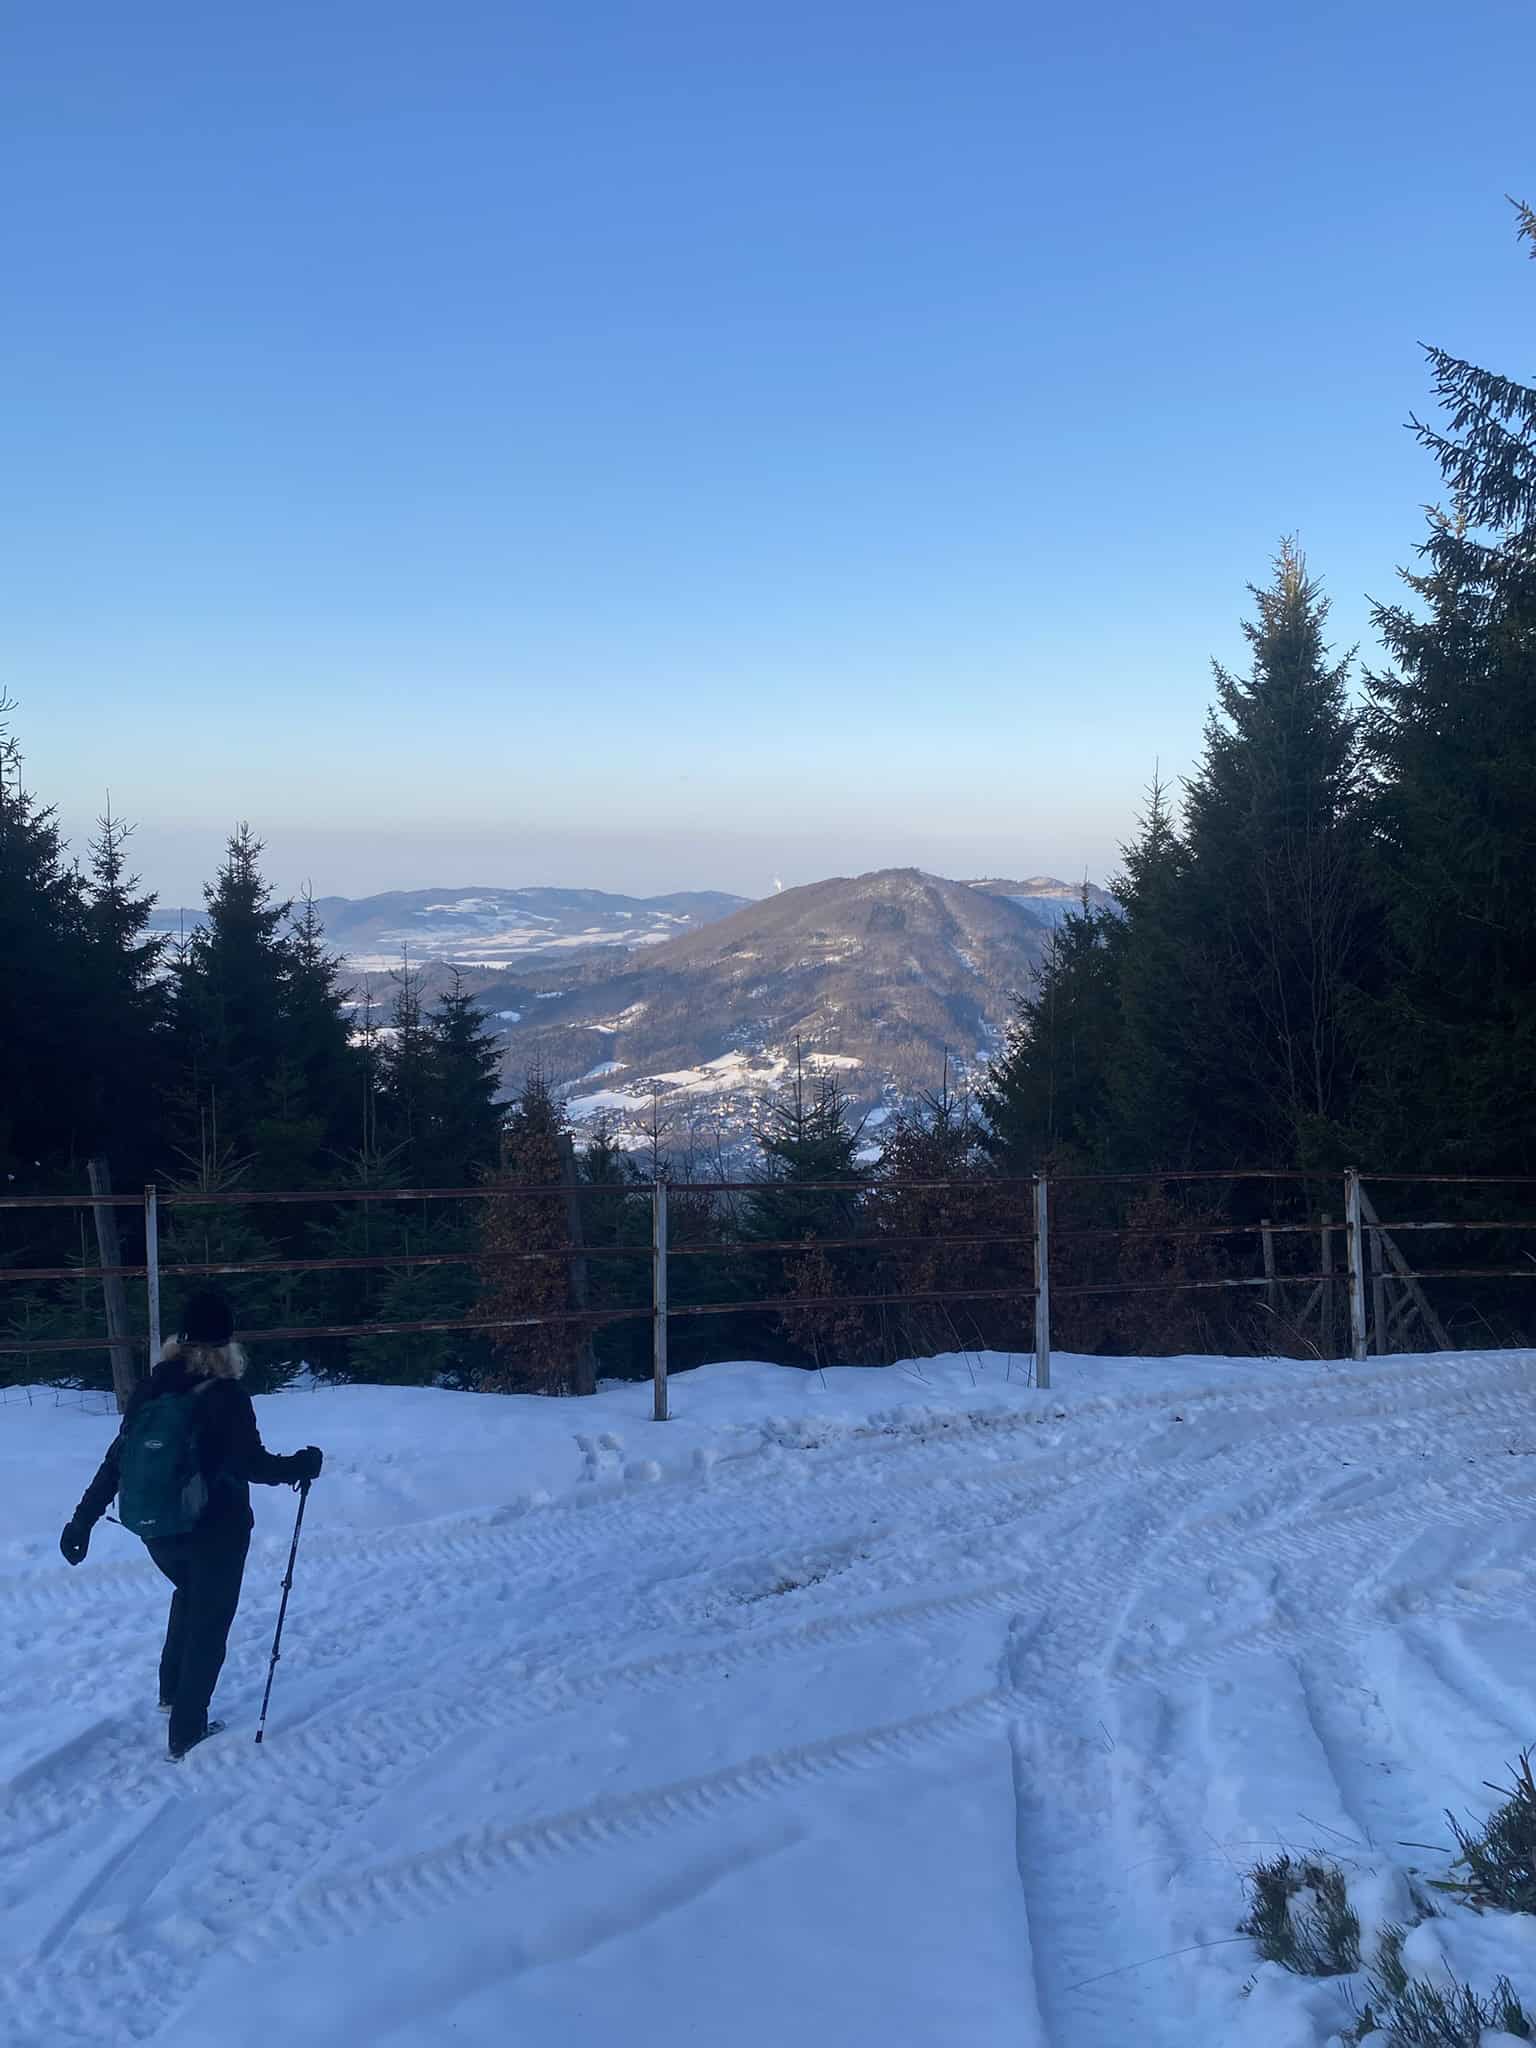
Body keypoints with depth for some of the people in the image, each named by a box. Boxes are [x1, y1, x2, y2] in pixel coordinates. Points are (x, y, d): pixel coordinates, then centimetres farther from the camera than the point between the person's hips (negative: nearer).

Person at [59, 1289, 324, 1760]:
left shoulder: (150, 1390, -4)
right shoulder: (226, 1397, -19)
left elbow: (116, 1461, -1)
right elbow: (253, 1464, -20)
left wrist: (83, 1520, 6)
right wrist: (301, 1466, -4)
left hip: (157, 1531, 5)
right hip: (216, 1532, -5)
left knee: (190, 1594, 33)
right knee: (208, 1623, 12)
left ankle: (172, 1691, 35)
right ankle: (187, 1731, 17)